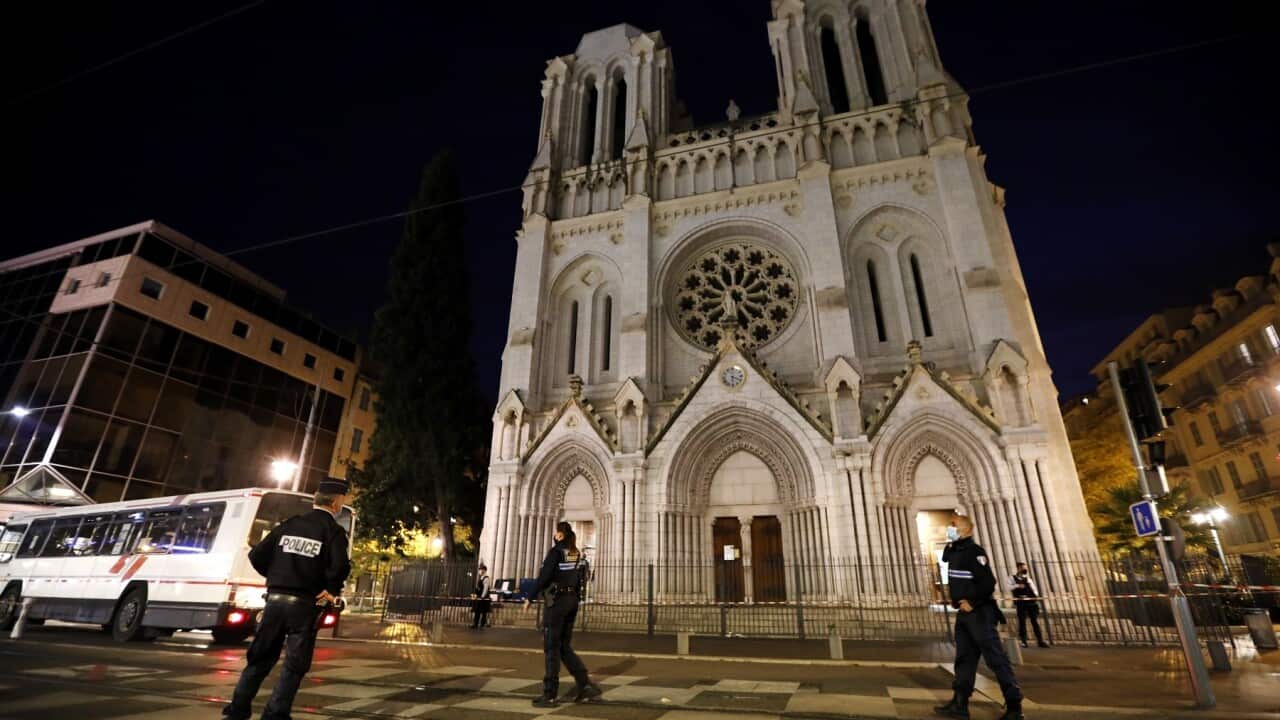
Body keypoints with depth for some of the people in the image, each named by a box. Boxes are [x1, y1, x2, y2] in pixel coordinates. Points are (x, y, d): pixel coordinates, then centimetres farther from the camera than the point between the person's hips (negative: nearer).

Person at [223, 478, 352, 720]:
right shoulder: (333, 530, -10)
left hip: (275, 599, 5)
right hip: (305, 604, -5)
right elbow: (340, 567, -24)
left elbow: (257, 555, 6)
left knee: (262, 656, 19)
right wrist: (331, 591, -5)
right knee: (295, 663, 7)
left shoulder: (289, 524, 8)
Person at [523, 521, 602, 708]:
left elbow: (544, 577, -16)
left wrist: (530, 598, -7)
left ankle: (550, 695, 7)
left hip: (556, 601, -8)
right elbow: (581, 578, 14)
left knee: (551, 647, 2)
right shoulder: (577, 553, 11)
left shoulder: (556, 551, -12)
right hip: (572, 600, 8)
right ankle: (586, 685, 6)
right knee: (564, 647, 14)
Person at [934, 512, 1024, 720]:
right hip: (964, 613, 9)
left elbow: (988, 582, -23)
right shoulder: (953, 551, 11)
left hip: (979, 613, -9)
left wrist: (972, 603, -19)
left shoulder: (974, 551, -16)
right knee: (964, 658, 10)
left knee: (996, 659, -2)